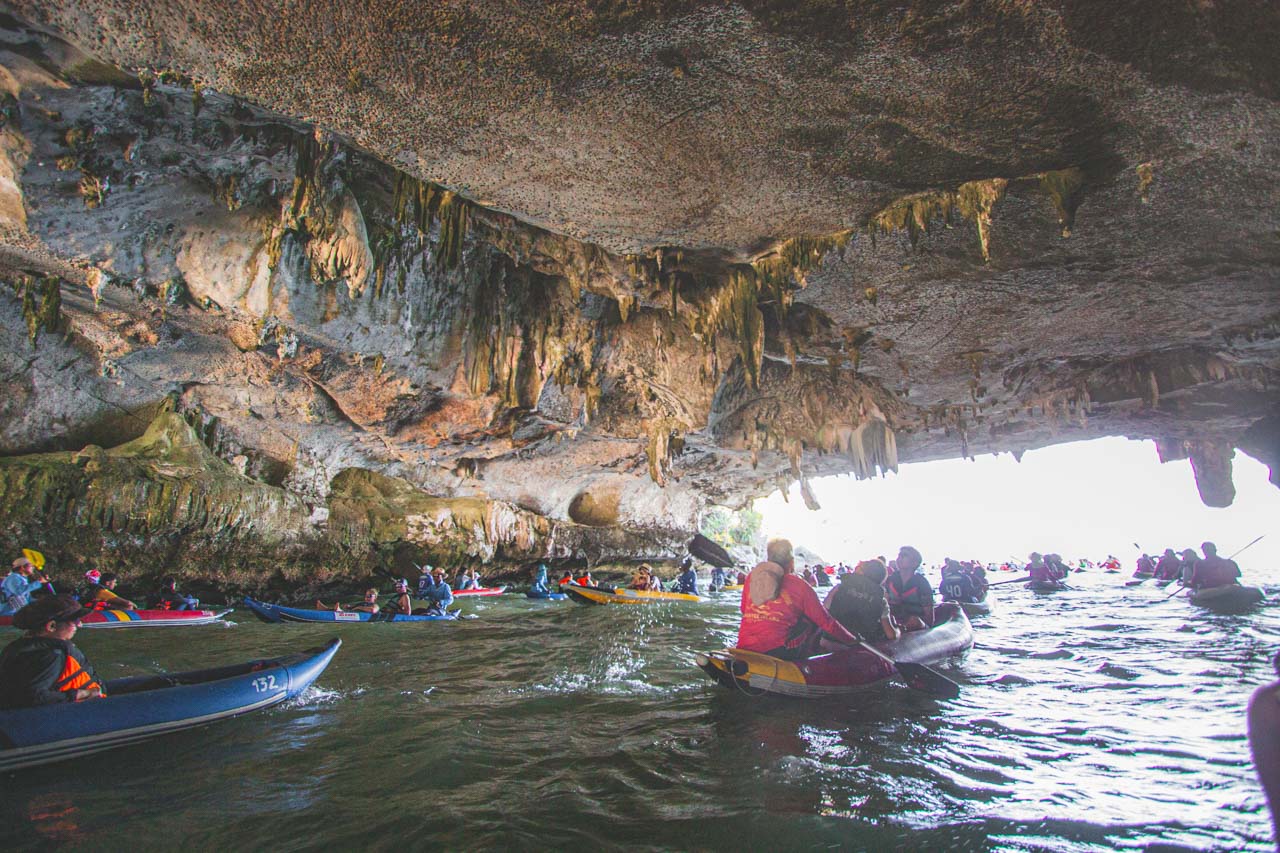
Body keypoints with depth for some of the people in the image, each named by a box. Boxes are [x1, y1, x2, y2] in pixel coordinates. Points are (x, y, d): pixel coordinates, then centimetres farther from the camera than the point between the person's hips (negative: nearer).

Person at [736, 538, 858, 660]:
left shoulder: (752, 577, 9)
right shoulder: (800, 586, -2)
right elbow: (826, 622, 5)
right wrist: (853, 641, 19)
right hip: (778, 650, -5)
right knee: (815, 619, 17)